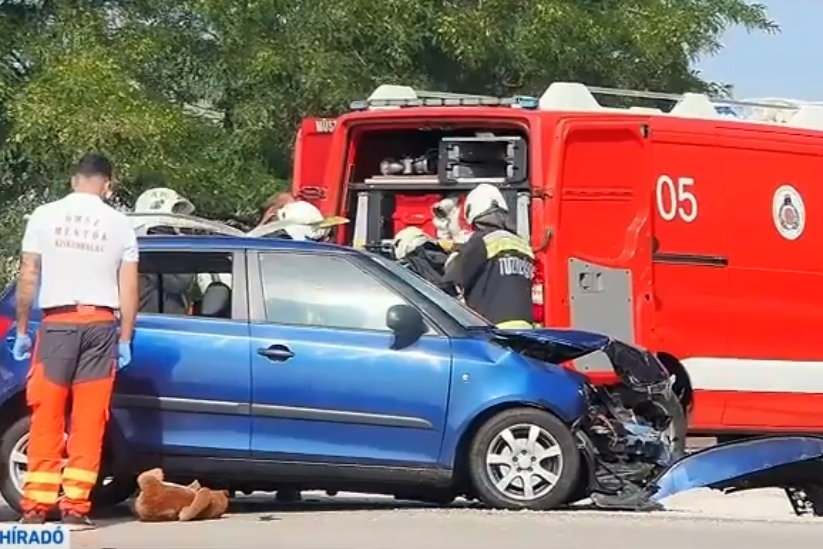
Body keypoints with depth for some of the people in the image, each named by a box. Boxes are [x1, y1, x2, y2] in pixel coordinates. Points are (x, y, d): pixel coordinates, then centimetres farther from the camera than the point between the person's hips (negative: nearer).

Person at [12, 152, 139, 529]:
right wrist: (125, 340, 8)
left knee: (46, 418, 3)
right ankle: (75, 507, -2)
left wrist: (22, 329, 8)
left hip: (57, 322, -1)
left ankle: (36, 506, -1)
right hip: (100, 323, 1)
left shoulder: (45, 216, 1)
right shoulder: (119, 223, 3)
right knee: (88, 421, 2)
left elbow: (28, 278, 1)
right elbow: (128, 289, 2)